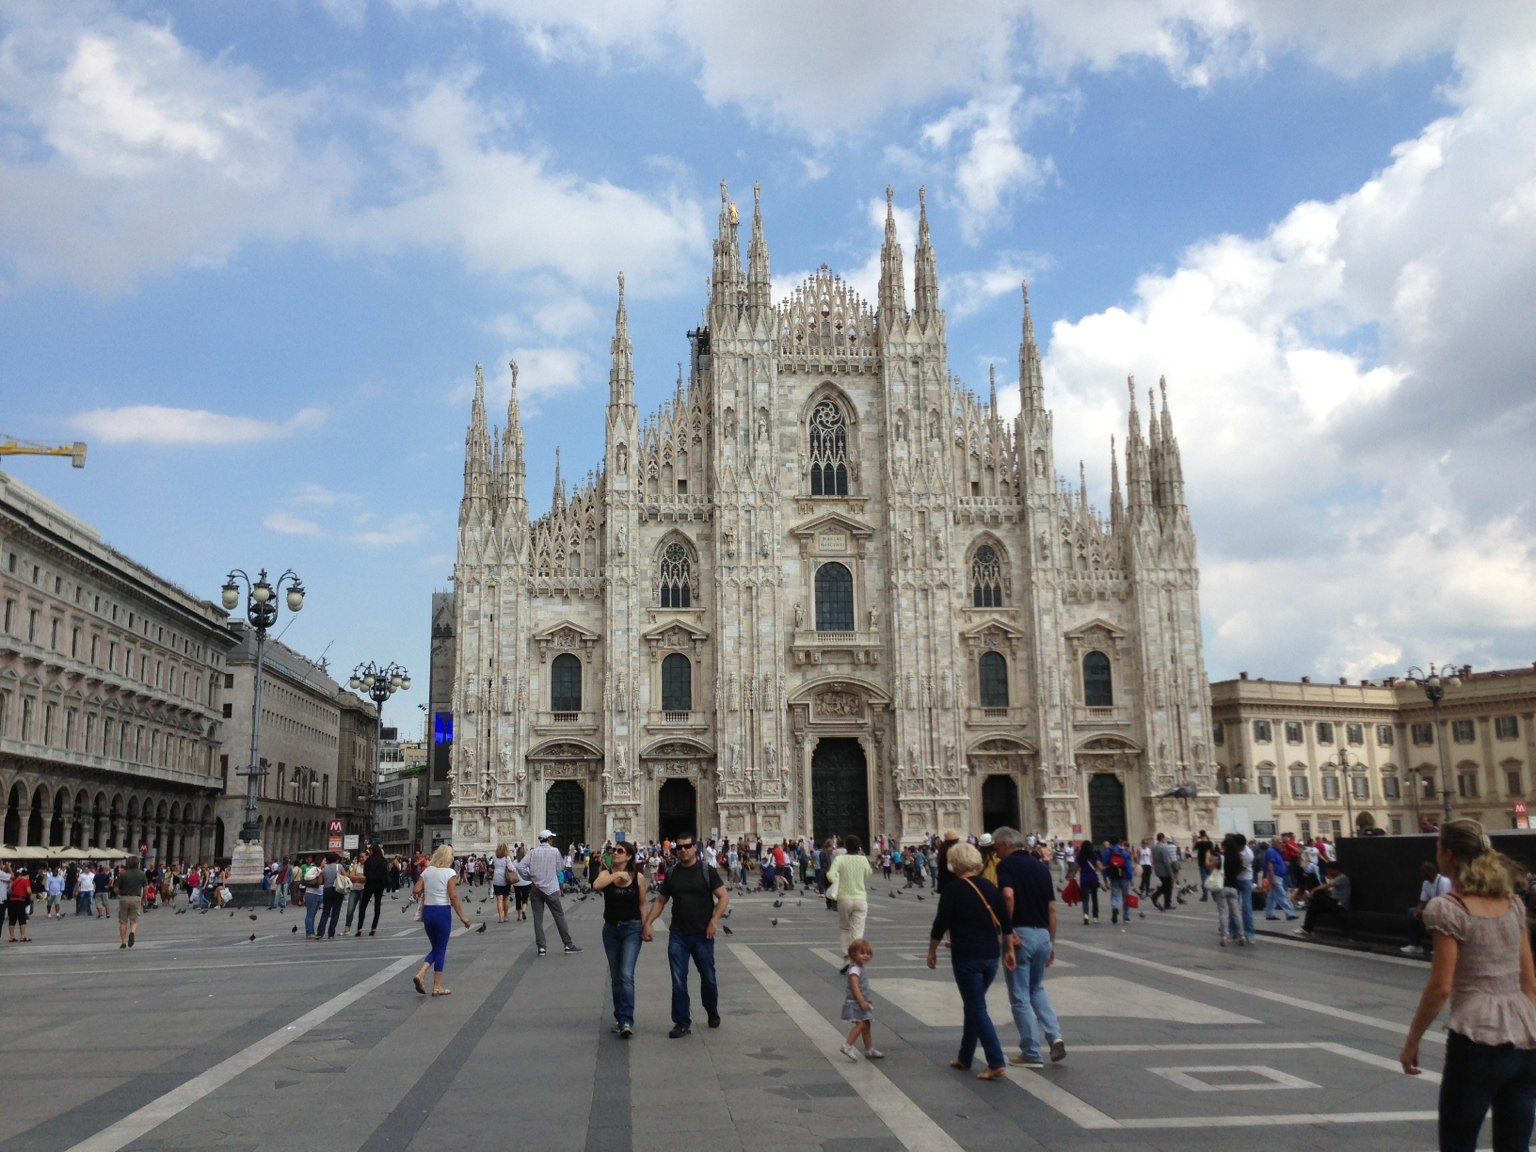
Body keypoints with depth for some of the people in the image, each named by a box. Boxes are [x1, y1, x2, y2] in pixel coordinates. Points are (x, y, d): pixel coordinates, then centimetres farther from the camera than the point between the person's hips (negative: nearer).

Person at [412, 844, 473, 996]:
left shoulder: (427, 871, 5)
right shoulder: (450, 873, -9)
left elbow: (416, 891, -3)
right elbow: (453, 897, -15)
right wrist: (462, 916, -11)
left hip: (427, 911, 5)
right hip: (442, 911, -5)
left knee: (435, 948, 19)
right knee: (441, 949, 6)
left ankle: (420, 974, -1)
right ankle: (437, 987, 10)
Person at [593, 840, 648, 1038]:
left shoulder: (638, 877, -3)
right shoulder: (606, 873, -2)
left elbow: (642, 904, 4)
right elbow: (596, 886, -24)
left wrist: (645, 928, 1)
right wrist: (616, 875, -22)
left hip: (631, 928, -3)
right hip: (611, 928, 3)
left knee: (626, 975, -14)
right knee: (615, 977, 12)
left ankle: (626, 1021, -15)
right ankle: (619, 1018, 23)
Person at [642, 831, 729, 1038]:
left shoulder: (706, 871, -4)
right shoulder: (671, 873, 6)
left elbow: (724, 897, -6)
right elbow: (660, 901, 12)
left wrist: (714, 920, -16)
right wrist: (647, 923, 2)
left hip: (702, 934, -2)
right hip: (678, 935, 2)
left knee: (708, 977, 10)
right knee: (678, 980, -1)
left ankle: (713, 1013, 34)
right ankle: (682, 1022, 7)